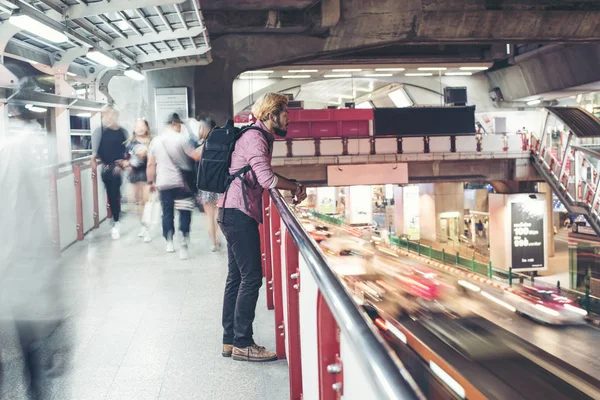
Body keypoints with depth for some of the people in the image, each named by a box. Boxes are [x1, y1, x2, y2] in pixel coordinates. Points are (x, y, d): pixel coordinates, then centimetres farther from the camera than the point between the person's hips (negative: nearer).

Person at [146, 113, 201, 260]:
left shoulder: (156, 141, 6)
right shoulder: (182, 138, -8)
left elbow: (151, 164, 8)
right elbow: (196, 156, -10)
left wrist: (151, 182, 15)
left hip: (163, 183, 4)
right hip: (181, 182, -4)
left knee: (167, 212, 13)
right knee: (184, 212, 1)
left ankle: (169, 243, 19)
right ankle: (184, 243, -7)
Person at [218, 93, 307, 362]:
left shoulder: (259, 137, 19)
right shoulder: (255, 138, -12)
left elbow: (261, 179, 16)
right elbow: (267, 179, -22)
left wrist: (290, 187, 5)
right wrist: (296, 187, -8)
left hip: (233, 214, 10)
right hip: (239, 214, -10)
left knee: (237, 277, 12)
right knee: (251, 277, -6)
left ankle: (230, 340, 19)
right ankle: (242, 344, 1)